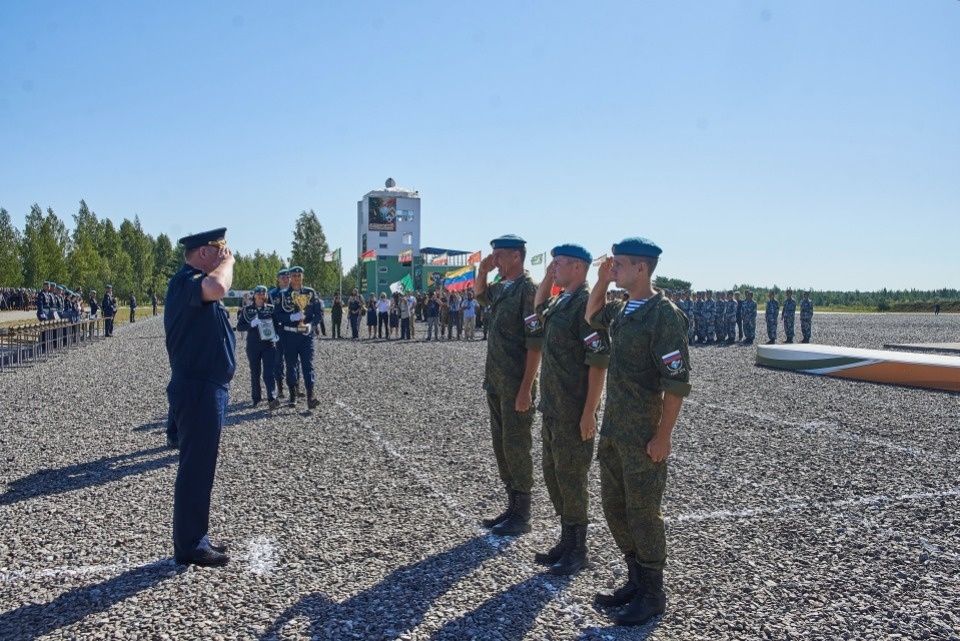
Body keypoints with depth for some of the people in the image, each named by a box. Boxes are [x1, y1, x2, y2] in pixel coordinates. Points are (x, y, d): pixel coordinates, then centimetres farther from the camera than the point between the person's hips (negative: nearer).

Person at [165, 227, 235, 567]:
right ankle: (190, 546, 7)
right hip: (198, 389, -11)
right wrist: (227, 262, -22)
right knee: (195, 467, -3)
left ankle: (195, 538, 27)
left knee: (200, 466, 16)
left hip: (207, 388, 11)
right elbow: (217, 288, -38)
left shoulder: (194, 282, 17)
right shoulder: (185, 281, -16)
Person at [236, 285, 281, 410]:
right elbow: (239, 327, 1)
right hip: (253, 345, 1)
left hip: (269, 344, -1)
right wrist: (251, 324, -17)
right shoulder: (247, 309, 3)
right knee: (255, 372, 9)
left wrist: (276, 335, -8)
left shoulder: (271, 308, 5)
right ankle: (256, 398, 23)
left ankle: (272, 399, -19)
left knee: (269, 372, -11)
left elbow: (277, 324, 11)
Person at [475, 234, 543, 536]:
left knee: (516, 447, 1)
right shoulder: (501, 288, 10)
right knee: (501, 446, 14)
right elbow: (480, 295, 34)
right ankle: (512, 507, 27)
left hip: (516, 386, -9)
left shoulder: (528, 289, -14)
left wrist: (526, 388, -21)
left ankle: (522, 515, 14)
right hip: (496, 382, 9)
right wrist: (482, 271, 13)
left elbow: (535, 343, -19)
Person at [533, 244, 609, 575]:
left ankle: (577, 550, 19)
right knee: (553, 475, 17)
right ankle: (566, 541, 31)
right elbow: (539, 309, 33)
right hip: (552, 409, 9)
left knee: (571, 479, 3)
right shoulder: (560, 302, 9)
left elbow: (599, 362, -21)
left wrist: (589, 413, -21)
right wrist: (546, 277, 16)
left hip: (574, 412, -9)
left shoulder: (587, 304, -17)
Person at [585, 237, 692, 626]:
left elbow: (677, 383, -18)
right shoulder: (622, 310, 8)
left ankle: (652, 594, 22)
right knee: (614, 507, 16)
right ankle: (636, 580, 32)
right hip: (613, 431, 8)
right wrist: (601, 281, 13)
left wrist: (663, 436, -19)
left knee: (642, 513, 4)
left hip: (644, 437, -8)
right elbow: (592, 316, 29)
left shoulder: (665, 315, -16)